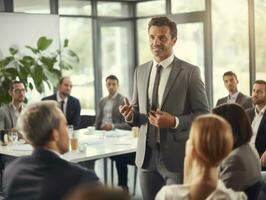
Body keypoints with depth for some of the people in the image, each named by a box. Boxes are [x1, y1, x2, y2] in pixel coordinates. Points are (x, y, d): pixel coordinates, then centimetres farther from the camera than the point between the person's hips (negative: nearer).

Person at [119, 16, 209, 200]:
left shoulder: (190, 72, -6)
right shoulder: (140, 71, 10)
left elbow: (204, 115, -6)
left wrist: (175, 122, -21)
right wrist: (131, 115, -7)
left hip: (176, 157, -4)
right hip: (147, 155, 5)